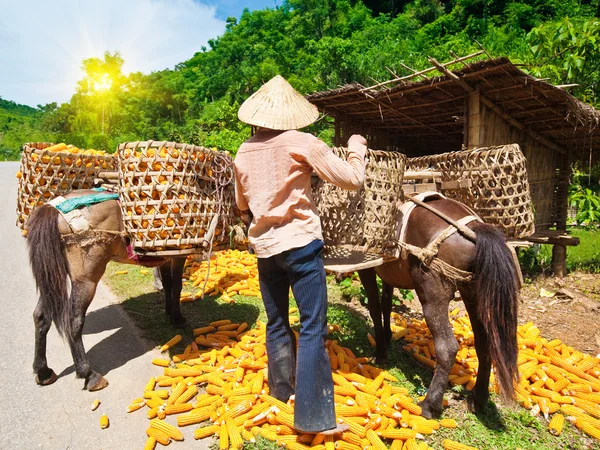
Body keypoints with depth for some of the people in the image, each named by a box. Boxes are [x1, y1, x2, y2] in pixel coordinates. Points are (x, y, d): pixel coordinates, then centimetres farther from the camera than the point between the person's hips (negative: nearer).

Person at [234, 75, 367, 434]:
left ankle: (283, 391, 35)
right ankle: (314, 416, 5)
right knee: (313, 328, 0)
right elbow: (352, 179, -7)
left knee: (276, 323, 18)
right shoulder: (302, 142, -9)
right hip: (300, 243, -6)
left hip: (264, 245, 6)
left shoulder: (244, 153, 6)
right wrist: (357, 148, 10)